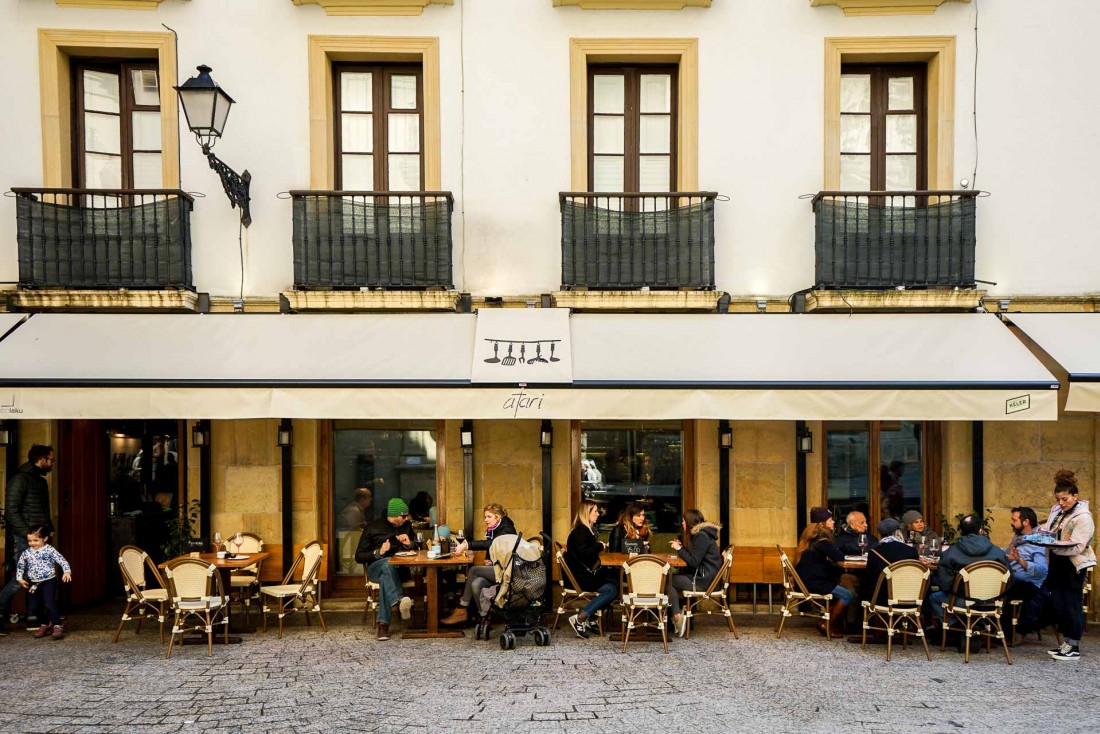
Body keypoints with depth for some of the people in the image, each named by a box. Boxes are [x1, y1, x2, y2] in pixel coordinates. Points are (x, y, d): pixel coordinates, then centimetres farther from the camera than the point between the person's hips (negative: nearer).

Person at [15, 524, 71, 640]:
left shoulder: (49, 550, -11)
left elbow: (62, 561, -15)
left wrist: (67, 571, -27)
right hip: (34, 584, 6)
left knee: (49, 604, -14)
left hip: (49, 582, -6)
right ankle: (45, 624, 30)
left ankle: (57, 626, -5)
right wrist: (20, 578, 12)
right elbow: (20, 565, 18)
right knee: (33, 607, 10)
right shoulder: (26, 553, 2)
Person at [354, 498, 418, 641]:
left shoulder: (407, 526, 14)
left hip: (400, 569, 2)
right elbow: (359, 557, 1)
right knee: (388, 563, -39)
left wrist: (409, 544, -2)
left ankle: (383, 624, -44)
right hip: (376, 567, -2)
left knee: (386, 577, -36)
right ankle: (400, 600, -59)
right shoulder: (373, 527, 3)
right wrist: (378, 552, -16)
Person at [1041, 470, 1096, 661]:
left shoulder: (1083, 517, -14)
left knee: (1072, 606, 0)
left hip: (1073, 567, -7)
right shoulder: (1056, 511, 8)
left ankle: (1075, 649, 11)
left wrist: (1054, 546, -28)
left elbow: (1077, 547, -20)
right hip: (1057, 565, 7)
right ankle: (1066, 643, 23)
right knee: (1058, 605, 11)